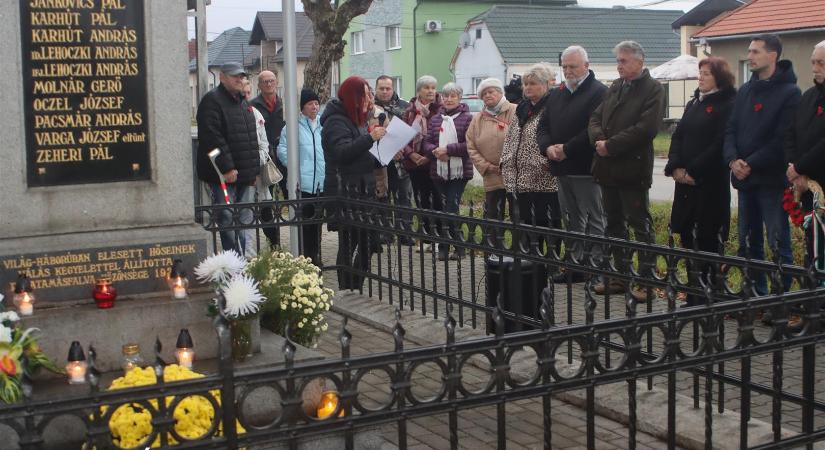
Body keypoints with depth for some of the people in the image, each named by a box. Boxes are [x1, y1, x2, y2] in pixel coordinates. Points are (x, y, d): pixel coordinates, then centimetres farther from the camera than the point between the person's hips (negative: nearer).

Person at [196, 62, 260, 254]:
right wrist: (227, 168, -22)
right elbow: (212, 138, -19)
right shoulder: (212, 101, -9)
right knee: (227, 219, -10)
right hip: (222, 175, -9)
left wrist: (253, 169, 18)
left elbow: (251, 137, 26)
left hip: (242, 174, 9)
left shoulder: (242, 103, 19)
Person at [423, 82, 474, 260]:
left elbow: (470, 144, -11)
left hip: (459, 171, -4)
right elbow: (427, 143, 9)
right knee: (445, 209, 9)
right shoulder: (435, 119, 13)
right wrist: (436, 151, -12)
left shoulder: (467, 118, -3)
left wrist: (448, 149, -15)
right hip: (439, 171, 4)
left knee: (451, 210, -9)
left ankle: (445, 247, 2)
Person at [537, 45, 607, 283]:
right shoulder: (556, 95, 18)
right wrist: (548, 147, -5)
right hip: (562, 169, 8)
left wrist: (566, 149, -17)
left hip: (586, 168, -8)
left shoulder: (599, 93, -7)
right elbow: (543, 126, 16)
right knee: (572, 220, 14)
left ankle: (598, 267, 1)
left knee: (595, 220, -3)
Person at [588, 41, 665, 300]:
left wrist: (611, 145, -16)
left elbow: (646, 128, -18)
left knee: (640, 225, -1)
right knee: (614, 224, 13)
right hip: (607, 168, 7)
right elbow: (595, 118, 13)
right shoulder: (615, 87, 16)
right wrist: (599, 139, -8)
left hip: (632, 169, -7)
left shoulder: (653, 89, -6)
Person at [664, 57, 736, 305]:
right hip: (685, 180, 7)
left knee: (707, 237, -3)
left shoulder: (727, 106, -7)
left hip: (710, 182, -7)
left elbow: (719, 144, -15)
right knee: (686, 234, 8)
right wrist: (676, 167, -3)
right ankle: (694, 292, 18)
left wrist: (693, 171, -16)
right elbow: (678, 136, 12)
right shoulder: (693, 104, 17)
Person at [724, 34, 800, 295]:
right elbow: (731, 129, 10)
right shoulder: (745, 91, 14)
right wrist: (733, 160, -7)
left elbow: (783, 140, -14)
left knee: (779, 244, -3)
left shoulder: (789, 92, -7)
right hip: (744, 179, 7)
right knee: (748, 242, 12)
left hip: (772, 179, -7)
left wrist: (751, 165, -16)